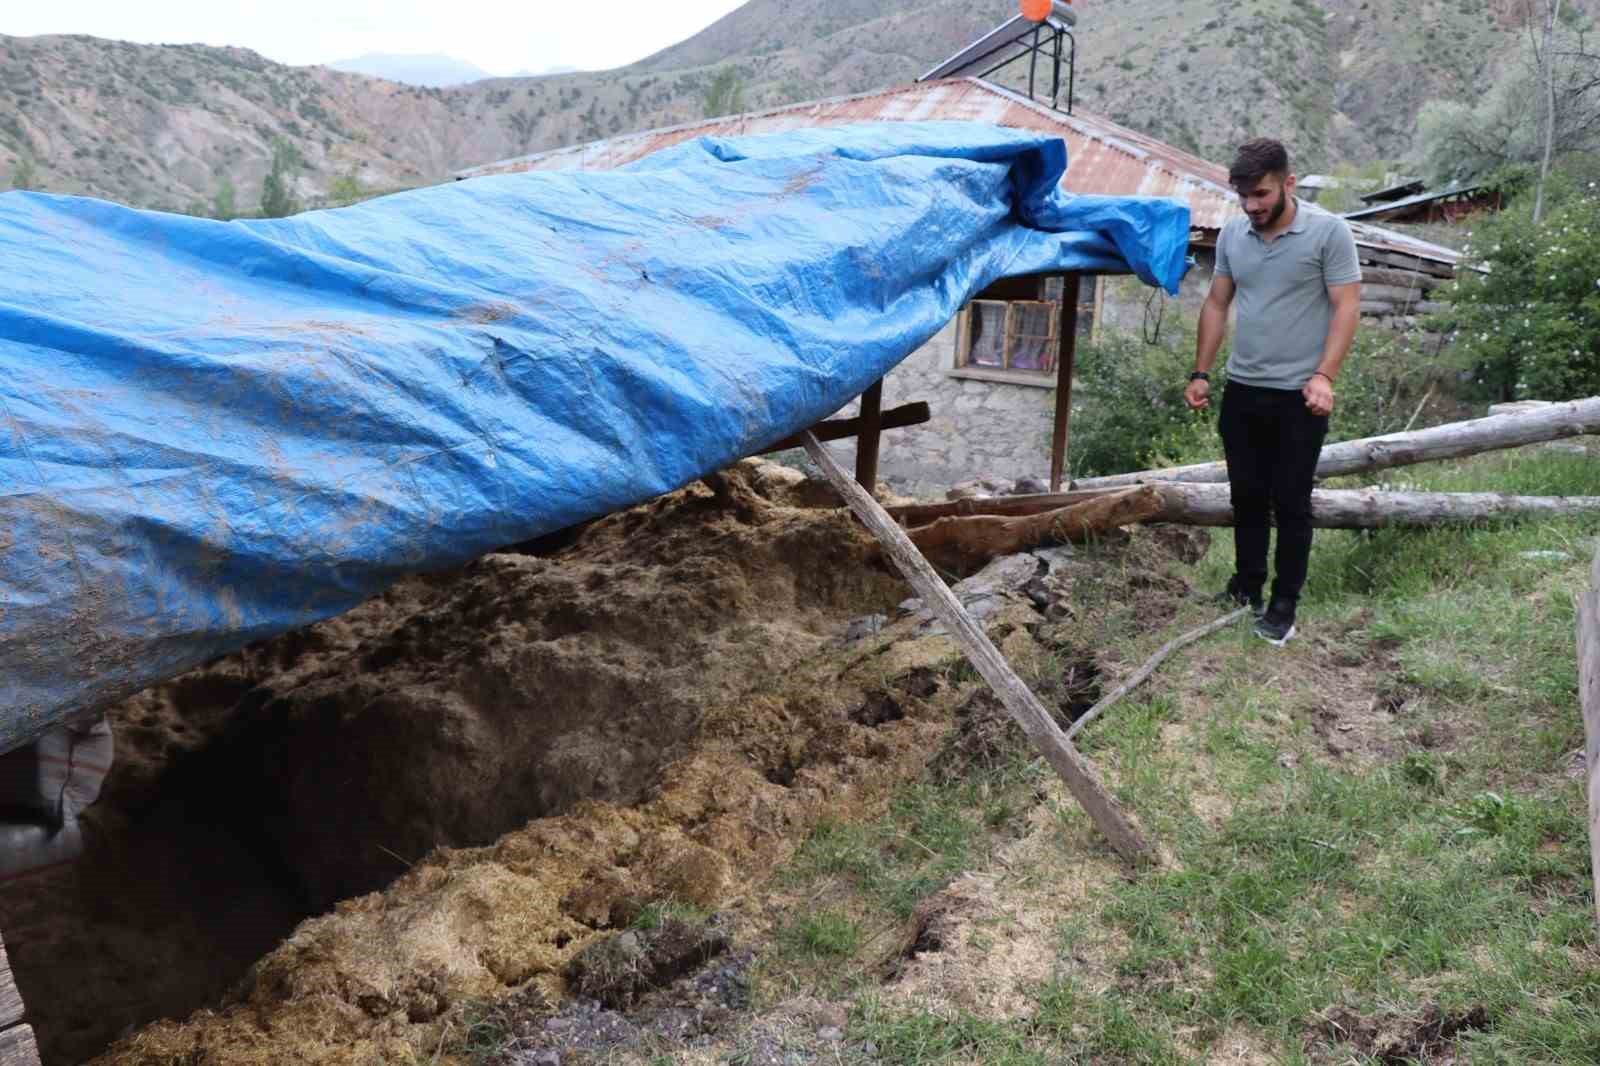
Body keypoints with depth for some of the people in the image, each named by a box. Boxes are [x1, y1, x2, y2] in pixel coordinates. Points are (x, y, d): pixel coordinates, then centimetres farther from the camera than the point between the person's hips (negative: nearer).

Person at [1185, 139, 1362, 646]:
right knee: (1246, 495, 13)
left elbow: (1346, 307, -12)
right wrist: (1200, 373, 8)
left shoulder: (1329, 231, -10)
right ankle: (1246, 585, 28)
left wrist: (1324, 375, -21)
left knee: (1290, 503, 2)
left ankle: (1284, 603, 13)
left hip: (1298, 397, -5)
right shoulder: (1232, 234, 5)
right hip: (1241, 391, 5)